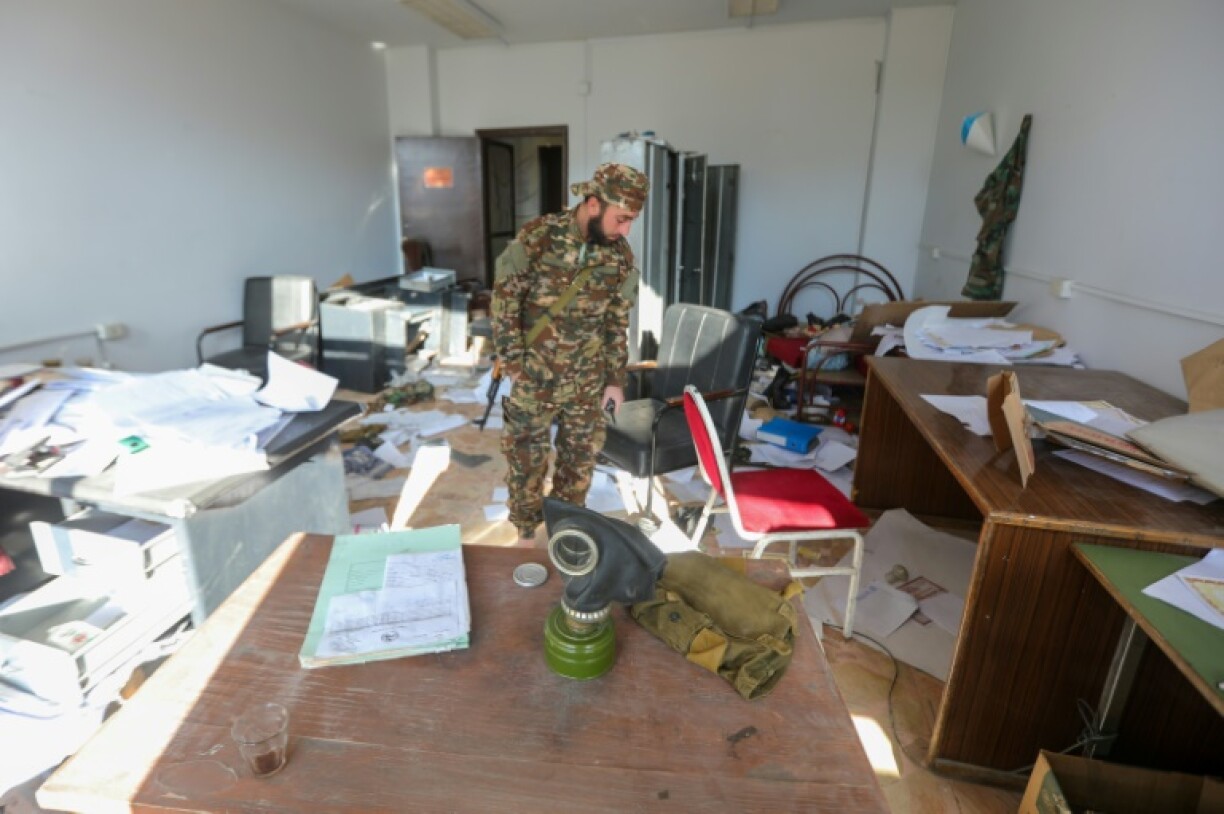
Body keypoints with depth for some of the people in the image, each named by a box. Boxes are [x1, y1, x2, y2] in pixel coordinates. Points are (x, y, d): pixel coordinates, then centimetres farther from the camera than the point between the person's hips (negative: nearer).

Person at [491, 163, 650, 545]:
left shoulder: (620, 255, -4)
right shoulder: (536, 238, -15)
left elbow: (618, 321, 4)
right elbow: (504, 300, -9)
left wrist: (615, 380, 4)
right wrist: (514, 363, -10)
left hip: (587, 381, 3)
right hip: (534, 376, -3)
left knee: (581, 456, 14)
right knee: (527, 456, 10)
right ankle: (527, 529, 33)